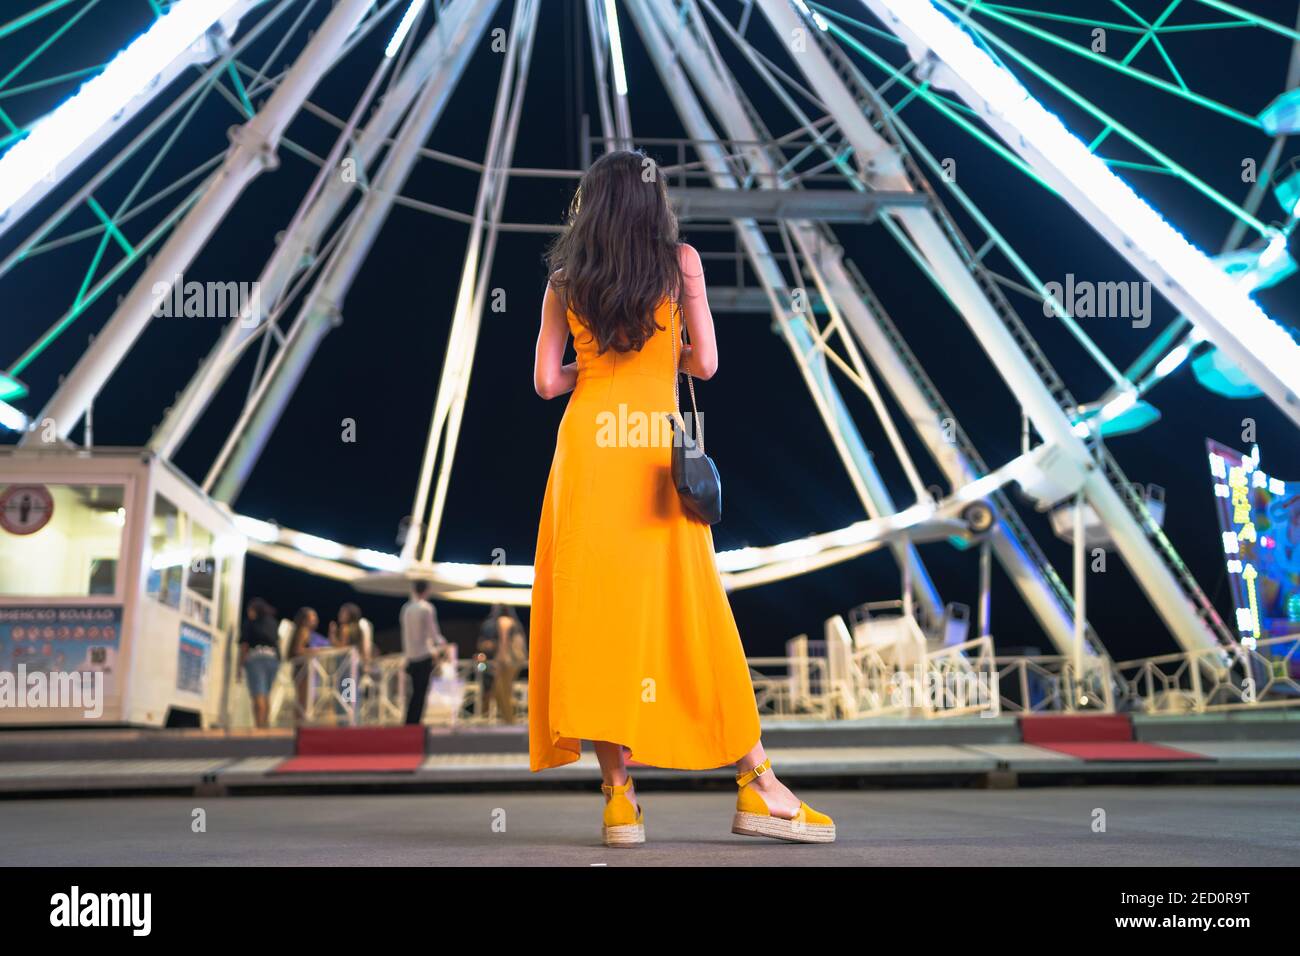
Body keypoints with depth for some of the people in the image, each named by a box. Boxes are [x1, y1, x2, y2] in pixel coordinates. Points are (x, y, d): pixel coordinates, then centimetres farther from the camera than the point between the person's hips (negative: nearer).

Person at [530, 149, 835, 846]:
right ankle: (757, 788, 6)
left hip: (587, 448, 1)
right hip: (660, 450, -1)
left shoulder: (564, 280, 9)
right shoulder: (682, 261, 5)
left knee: (595, 613, 2)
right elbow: (705, 363, 3)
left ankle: (619, 796, 0)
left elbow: (547, 381, 6)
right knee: (695, 615, 2)